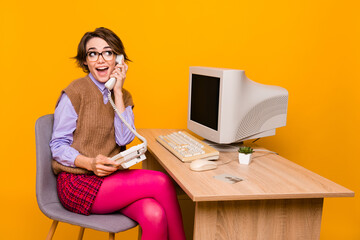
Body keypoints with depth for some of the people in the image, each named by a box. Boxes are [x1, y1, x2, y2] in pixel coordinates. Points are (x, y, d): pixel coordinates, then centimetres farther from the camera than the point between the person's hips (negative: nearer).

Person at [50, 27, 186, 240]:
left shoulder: (124, 96, 12)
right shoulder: (75, 93, -6)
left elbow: (124, 139, -5)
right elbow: (58, 146, -7)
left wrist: (118, 92, -8)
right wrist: (90, 163, -25)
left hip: (111, 177, 5)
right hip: (78, 183, -5)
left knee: (155, 216, -26)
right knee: (162, 182, -22)